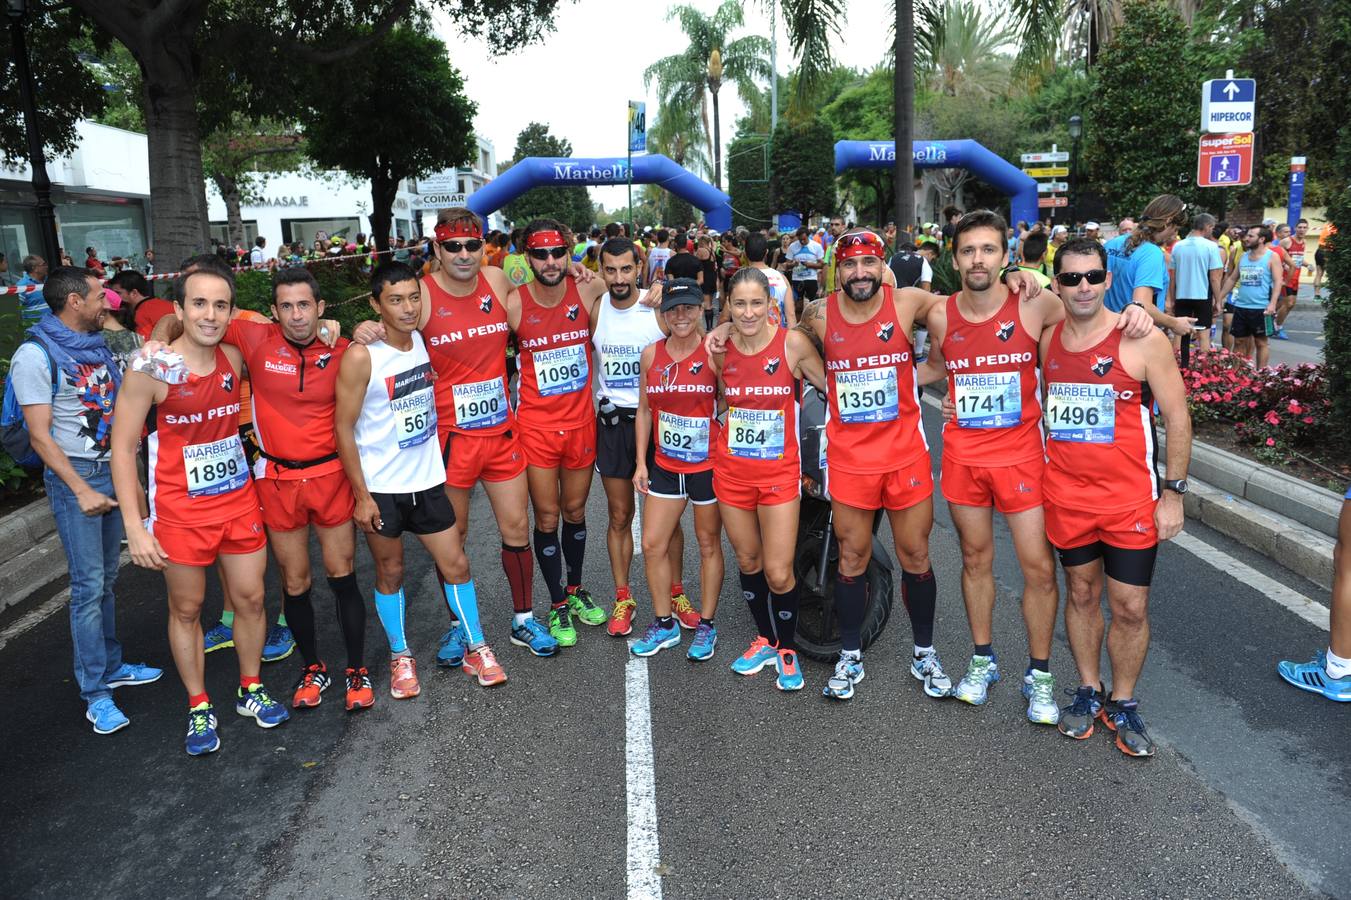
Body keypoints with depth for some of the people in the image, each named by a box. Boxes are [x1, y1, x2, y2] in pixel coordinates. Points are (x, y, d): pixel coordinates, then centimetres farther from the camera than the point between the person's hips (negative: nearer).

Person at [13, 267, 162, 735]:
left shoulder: (97, 346, 10)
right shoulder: (36, 354, -11)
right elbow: (40, 436, -13)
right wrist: (82, 490, -18)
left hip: (113, 471, 7)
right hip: (73, 475, -7)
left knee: (106, 579, 14)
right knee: (88, 586, -4)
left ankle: (110, 665, 26)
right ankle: (94, 693, 5)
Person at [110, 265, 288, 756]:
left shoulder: (235, 358, -4)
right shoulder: (151, 369, -15)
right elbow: (123, 447, -11)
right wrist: (134, 526, -15)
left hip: (239, 502, 4)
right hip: (181, 512, -4)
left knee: (250, 598, 11)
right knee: (186, 609, 10)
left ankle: (251, 690, 32)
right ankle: (198, 707, 27)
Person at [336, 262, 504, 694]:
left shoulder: (424, 340, 0)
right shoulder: (361, 356, -17)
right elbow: (344, 427, -13)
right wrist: (361, 495, -13)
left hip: (428, 480, 4)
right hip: (380, 487, -4)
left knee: (455, 564, 8)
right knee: (390, 573, 10)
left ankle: (475, 648, 24)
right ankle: (400, 656, 29)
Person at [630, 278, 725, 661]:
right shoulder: (651, 354, 2)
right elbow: (644, 410, 8)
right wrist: (641, 462, 7)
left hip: (708, 465, -4)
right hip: (664, 466, 4)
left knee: (709, 544, 10)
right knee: (652, 545, 7)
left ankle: (706, 625, 25)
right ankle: (664, 624, 25)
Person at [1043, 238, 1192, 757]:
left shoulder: (1142, 340, -10)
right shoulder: (1046, 340, 2)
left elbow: (1177, 417, -6)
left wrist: (1173, 492, -8)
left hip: (1129, 498, -3)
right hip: (1066, 494, 3)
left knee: (1130, 607, 3)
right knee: (1081, 594, 15)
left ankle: (1123, 703, 23)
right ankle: (1089, 690, 33)